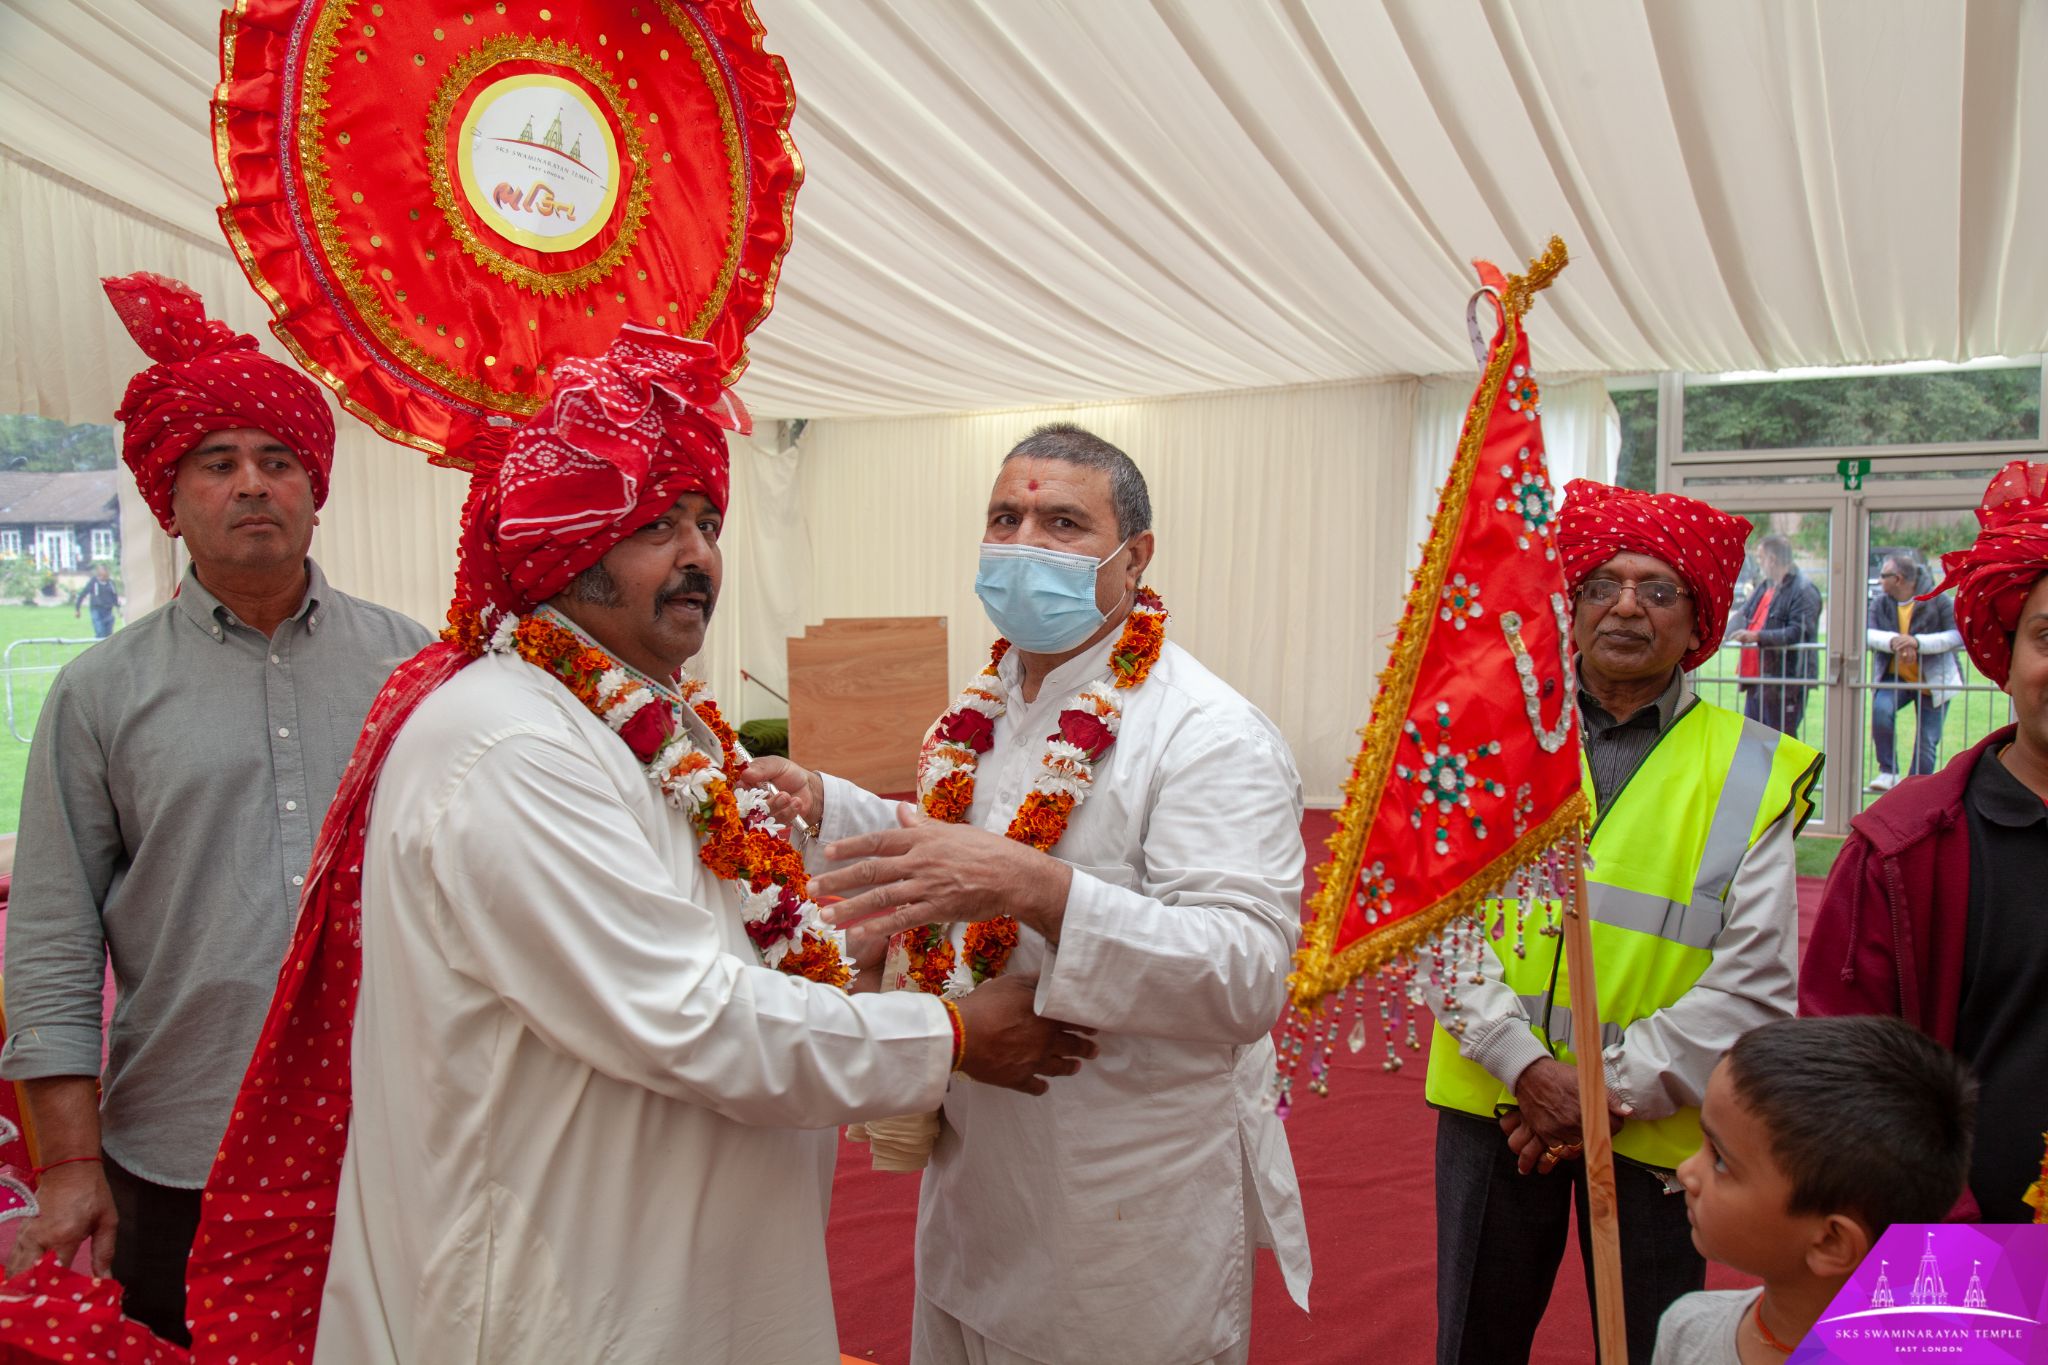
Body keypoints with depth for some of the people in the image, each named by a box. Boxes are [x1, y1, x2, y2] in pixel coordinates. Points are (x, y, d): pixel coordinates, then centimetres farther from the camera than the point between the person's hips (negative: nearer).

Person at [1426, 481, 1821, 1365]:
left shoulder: (1750, 774, -3)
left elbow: (1755, 987, -7)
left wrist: (1613, 1087, -12)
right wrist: (1526, 1063, -15)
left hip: (1652, 1129, -1)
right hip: (1495, 1102, 1)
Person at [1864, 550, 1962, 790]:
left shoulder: (1936, 599, -11)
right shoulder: (1881, 601, 0)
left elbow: (1957, 635, -21)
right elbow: (1866, 633, -14)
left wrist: (1917, 642, -34)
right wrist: (1893, 640, -34)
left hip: (1933, 681, -2)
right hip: (1895, 678, 2)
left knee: (1927, 744, 0)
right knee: (1880, 709, -27)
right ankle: (1888, 772, -12)